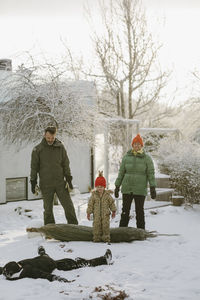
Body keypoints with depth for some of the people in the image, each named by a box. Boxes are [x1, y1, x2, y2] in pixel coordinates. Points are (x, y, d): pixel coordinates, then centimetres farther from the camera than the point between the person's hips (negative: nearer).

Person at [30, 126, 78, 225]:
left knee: (68, 205, -1)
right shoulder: (38, 149, -1)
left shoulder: (60, 147, 3)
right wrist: (33, 182, 0)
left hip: (60, 182, 1)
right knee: (48, 209, 6)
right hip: (46, 184, -1)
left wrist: (68, 179, 2)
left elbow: (66, 164, 8)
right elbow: (34, 167, 3)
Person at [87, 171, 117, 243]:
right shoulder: (94, 195, 0)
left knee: (105, 226, -3)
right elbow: (90, 204, 2)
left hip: (105, 214, 0)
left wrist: (113, 211, 6)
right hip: (96, 214, 1)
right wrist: (88, 212, 1)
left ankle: (106, 238, 7)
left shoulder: (107, 195, 0)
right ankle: (96, 238, 7)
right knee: (96, 225, -2)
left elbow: (112, 203, 6)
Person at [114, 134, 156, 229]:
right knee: (125, 211, 5)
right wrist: (117, 186, 6)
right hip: (127, 188, 2)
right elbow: (121, 172, 9)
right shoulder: (126, 157, 7)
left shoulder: (147, 158, 0)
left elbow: (151, 173, -3)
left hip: (140, 190, -2)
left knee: (139, 211, 3)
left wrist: (152, 188, -11)